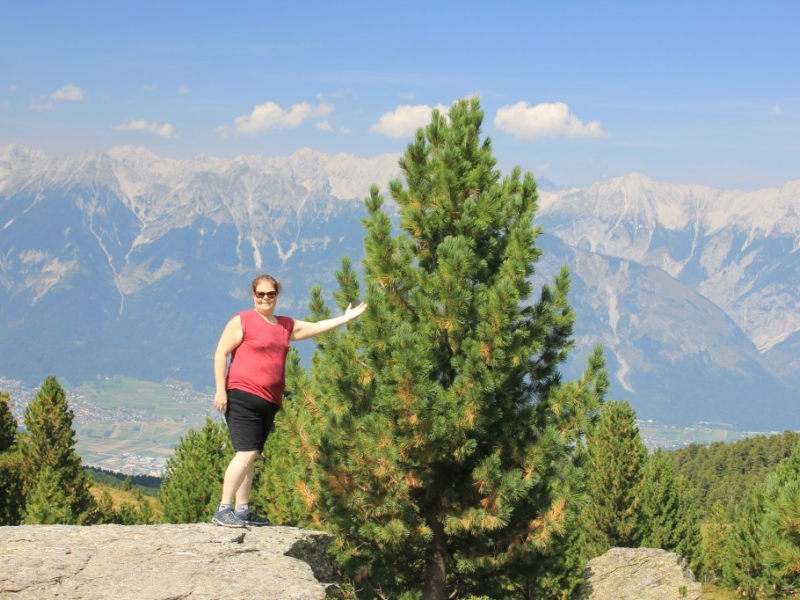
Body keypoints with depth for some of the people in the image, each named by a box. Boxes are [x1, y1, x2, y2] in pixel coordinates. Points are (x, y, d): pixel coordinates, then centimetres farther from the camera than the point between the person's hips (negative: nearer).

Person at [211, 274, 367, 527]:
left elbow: (315, 327, 31)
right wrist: (220, 390, -12)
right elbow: (221, 353, -4)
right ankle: (223, 510, -17)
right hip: (243, 396, -7)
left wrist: (346, 318, 29)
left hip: (269, 402, 7)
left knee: (251, 455, 8)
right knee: (246, 452, -17)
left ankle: (242, 510, 10)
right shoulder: (243, 320, -1)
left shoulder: (286, 326, 20)